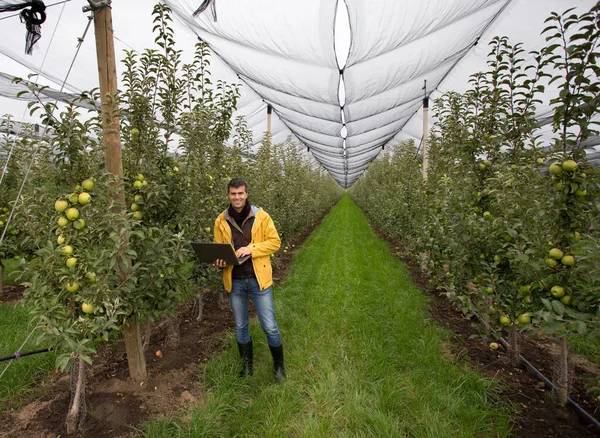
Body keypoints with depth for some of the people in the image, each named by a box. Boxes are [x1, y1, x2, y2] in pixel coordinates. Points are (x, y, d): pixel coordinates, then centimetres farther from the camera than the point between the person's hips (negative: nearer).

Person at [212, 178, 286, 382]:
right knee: (240, 326, 17)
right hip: (234, 281, 3)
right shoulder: (221, 221, 0)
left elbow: (275, 242, -6)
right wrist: (219, 262, -16)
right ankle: (247, 364, 39)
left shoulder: (261, 216, -6)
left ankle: (279, 365, 27)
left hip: (258, 279, -2)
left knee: (269, 326, 3)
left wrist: (251, 249, -19)